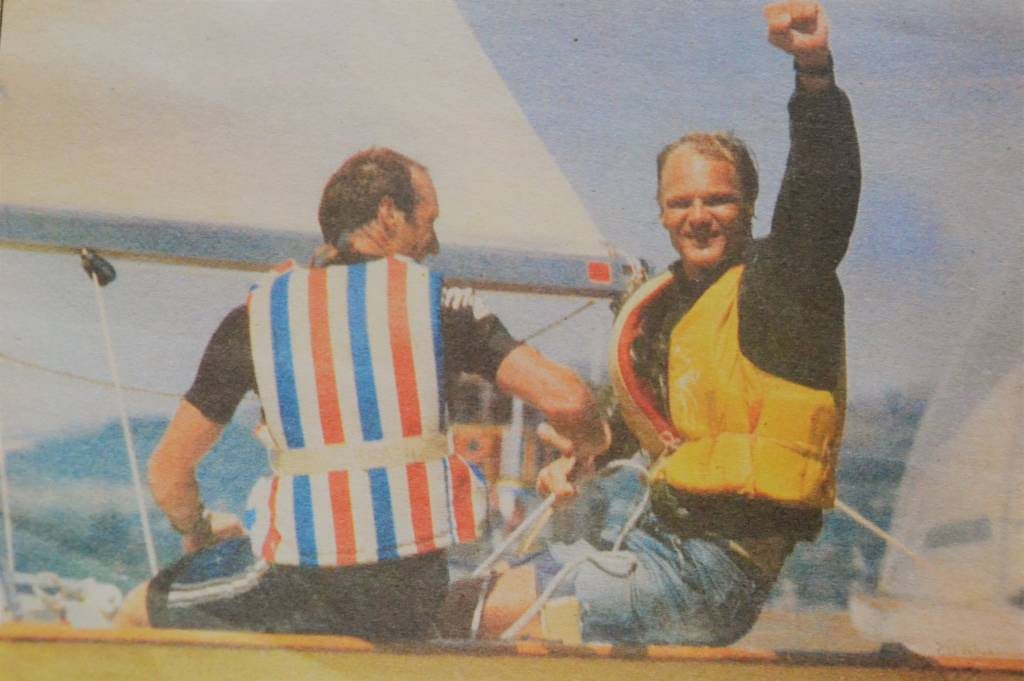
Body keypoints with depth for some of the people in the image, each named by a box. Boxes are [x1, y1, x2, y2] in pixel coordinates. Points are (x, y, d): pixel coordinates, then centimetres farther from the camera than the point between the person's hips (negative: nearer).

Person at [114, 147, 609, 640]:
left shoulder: (255, 316, 1)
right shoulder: (440, 303, -2)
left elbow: (168, 472, 5)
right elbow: (564, 399, -10)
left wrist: (199, 533, 26)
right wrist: (589, 450, 13)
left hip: (298, 583, 0)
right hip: (413, 598, 1)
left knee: (135, 615, 22)